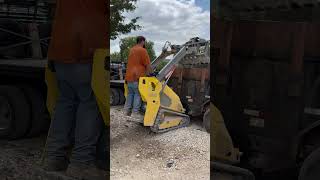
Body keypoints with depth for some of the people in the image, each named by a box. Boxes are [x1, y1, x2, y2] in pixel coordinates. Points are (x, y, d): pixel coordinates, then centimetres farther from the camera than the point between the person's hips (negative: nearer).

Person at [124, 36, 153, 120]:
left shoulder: (132, 49, 16)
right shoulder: (142, 50, -8)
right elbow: (148, 64, -9)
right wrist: (150, 73, 6)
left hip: (129, 75, 8)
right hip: (137, 76, -8)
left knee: (130, 93, 15)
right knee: (138, 94, -3)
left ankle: (126, 110, 17)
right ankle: (135, 112, -4)